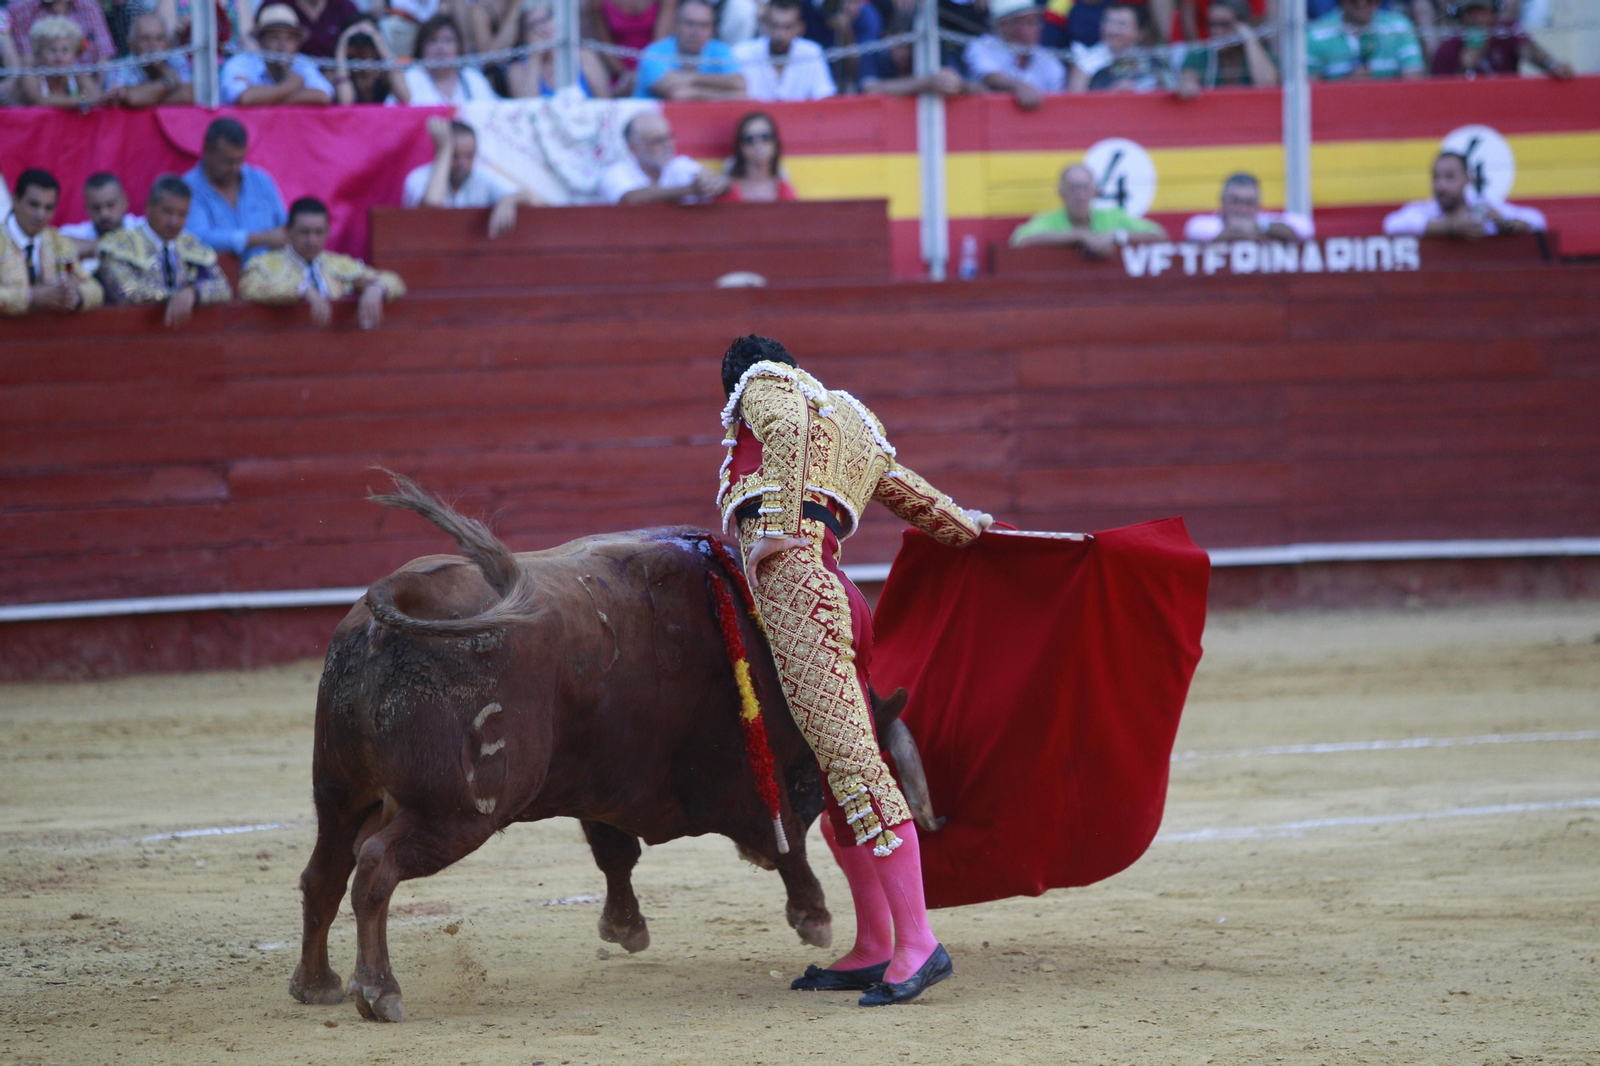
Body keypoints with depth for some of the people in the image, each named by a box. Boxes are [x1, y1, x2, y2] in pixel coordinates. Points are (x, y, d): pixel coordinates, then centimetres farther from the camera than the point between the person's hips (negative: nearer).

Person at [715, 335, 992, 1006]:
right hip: (834, 593, 9)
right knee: (839, 777, 15)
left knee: (850, 763, -15)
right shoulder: (853, 427, 32)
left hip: (791, 583, -9)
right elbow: (908, 492, 43)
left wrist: (779, 524, -17)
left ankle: (917, 943, -21)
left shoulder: (763, 386, 11)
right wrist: (964, 526, 60)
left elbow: (789, 430, -11)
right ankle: (872, 951, 20)